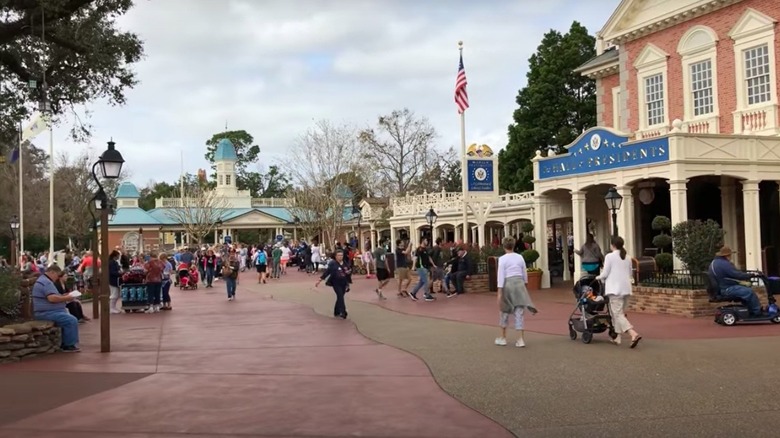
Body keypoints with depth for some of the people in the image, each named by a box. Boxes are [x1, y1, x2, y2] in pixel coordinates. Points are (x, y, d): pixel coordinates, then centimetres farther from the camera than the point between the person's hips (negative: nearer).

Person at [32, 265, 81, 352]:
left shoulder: (43, 280, 21)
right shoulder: (46, 282, -16)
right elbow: (52, 298, -29)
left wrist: (63, 296, 15)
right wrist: (66, 298, -16)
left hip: (47, 311, 12)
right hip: (47, 313, -12)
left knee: (69, 318, 18)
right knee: (72, 321, -19)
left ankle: (65, 344, 16)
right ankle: (69, 345, -11)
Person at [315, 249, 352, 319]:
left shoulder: (345, 264, 6)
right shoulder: (332, 263, -11)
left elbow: (348, 272, 18)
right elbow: (326, 272, -12)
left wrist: (348, 272, -7)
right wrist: (319, 280, -14)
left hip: (343, 284, 6)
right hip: (336, 283, -6)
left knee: (340, 297, 13)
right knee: (340, 296, -16)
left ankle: (336, 313, 26)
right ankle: (343, 313, -17)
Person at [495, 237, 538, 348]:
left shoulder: (502, 259, -6)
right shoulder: (520, 257, 5)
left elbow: (501, 275, -10)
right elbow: (524, 273, 11)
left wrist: (500, 292, -10)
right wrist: (524, 284, 27)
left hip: (508, 284, -3)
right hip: (519, 283, 3)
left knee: (504, 311, 14)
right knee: (519, 312, 2)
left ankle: (503, 337, 21)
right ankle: (520, 339, -5)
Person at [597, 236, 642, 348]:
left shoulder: (610, 256, -7)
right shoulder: (627, 258, 12)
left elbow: (605, 274, -6)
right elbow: (630, 273, 19)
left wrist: (598, 277, 13)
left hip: (615, 288, -7)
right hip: (626, 288, 7)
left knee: (618, 314, -9)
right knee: (621, 313, 14)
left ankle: (634, 334, -25)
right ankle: (618, 338, 15)